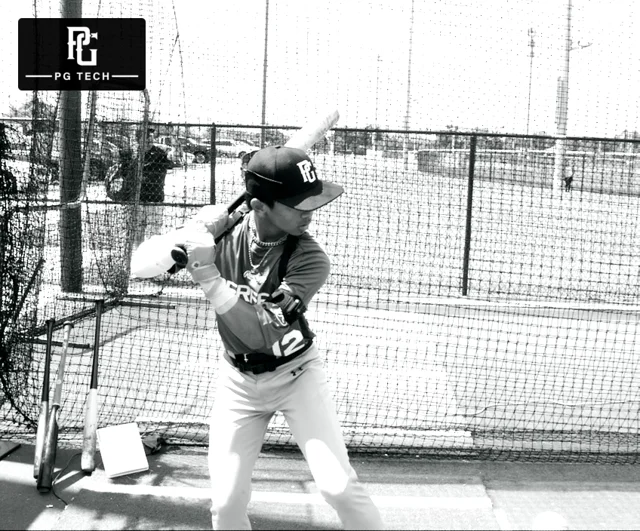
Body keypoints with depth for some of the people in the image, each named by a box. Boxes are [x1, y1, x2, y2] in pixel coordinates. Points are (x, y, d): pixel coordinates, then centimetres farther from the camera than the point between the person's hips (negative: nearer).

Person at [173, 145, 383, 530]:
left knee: (338, 486, -14)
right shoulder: (225, 228, -14)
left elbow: (260, 333, -31)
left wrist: (207, 272, -39)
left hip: (296, 374, -2)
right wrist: (198, 233, -22)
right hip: (239, 381, 2)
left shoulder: (310, 259, -24)